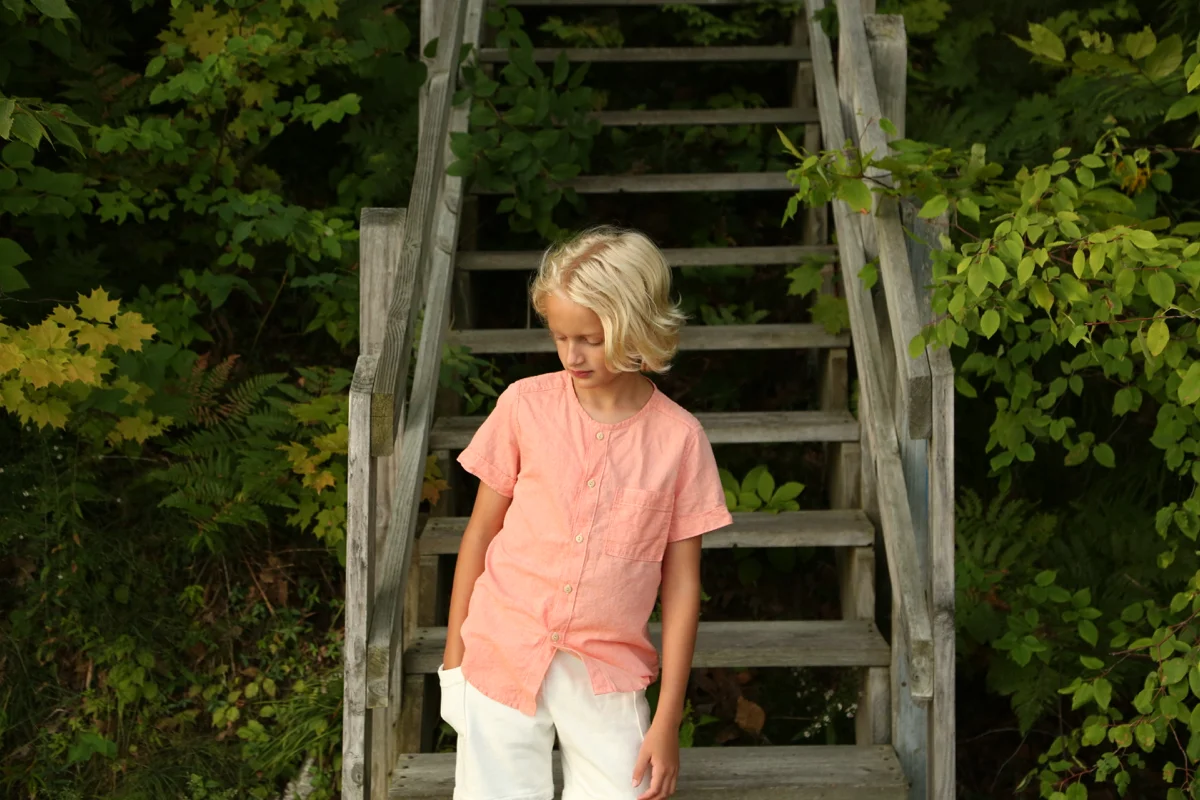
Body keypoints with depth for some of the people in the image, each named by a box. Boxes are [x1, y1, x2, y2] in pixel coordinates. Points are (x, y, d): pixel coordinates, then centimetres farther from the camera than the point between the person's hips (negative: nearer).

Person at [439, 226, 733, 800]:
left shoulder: (679, 438, -5)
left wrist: (668, 720, -2)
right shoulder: (526, 404, -4)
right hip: (505, 652, 0)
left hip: (606, 672, 0)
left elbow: (681, 584, -1)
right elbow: (481, 528, 4)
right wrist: (454, 653, 6)